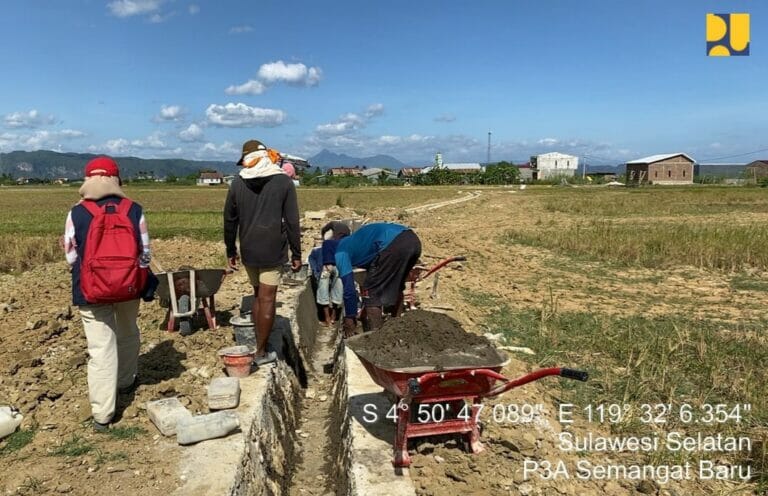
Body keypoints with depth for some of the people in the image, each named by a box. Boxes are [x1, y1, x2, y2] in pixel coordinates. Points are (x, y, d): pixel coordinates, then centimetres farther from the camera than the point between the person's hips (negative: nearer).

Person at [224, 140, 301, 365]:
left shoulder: (238, 183, 5)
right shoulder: (283, 181, -3)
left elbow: (229, 220, 10)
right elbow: (292, 221, -5)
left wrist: (231, 251, 20)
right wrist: (296, 254, 0)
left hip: (248, 251, 4)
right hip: (272, 251, -4)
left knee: (257, 296, 17)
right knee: (267, 299, 1)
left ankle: (260, 345, 22)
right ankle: (261, 352, 7)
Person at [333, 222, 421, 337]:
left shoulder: (340, 253, 11)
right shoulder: (352, 243, 36)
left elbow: (349, 290, 8)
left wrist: (349, 322, 18)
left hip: (394, 244, -9)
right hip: (413, 240, 9)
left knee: (370, 292, 6)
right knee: (395, 287, 28)